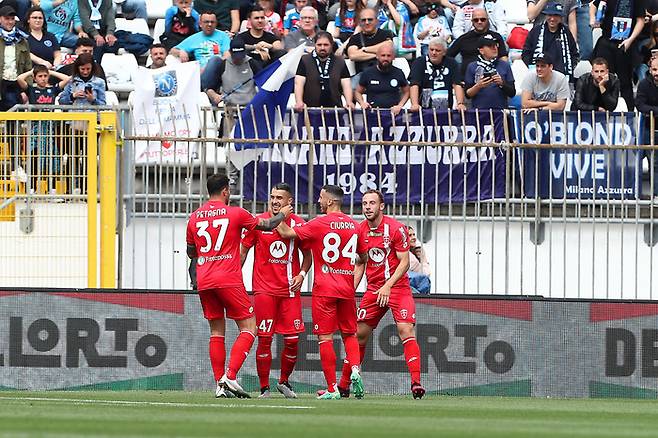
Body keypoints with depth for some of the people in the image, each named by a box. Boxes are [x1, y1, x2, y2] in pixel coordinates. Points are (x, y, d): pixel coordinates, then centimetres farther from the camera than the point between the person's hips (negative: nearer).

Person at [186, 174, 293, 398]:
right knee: (249, 327, 1)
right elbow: (267, 225, 8)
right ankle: (230, 376, -14)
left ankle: (220, 384, 4)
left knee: (216, 332, 10)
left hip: (204, 282, 5)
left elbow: (191, 253, 19)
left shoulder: (194, 218, 9)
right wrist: (282, 214, 27)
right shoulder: (235, 213, -3)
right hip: (229, 280, -5)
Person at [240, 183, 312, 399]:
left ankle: (284, 382, 22)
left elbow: (307, 254, 13)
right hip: (264, 289, -2)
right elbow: (243, 250, 8)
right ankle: (264, 388, 6)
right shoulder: (258, 223, -1)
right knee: (264, 339, -4)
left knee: (292, 340, 0)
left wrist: (302, 274, -4)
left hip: (290, 290, 2)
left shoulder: (298, 224, 3)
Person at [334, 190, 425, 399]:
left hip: (397, 286, -5)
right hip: (373, 288, 5)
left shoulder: (396, 229, -12)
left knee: (406, 331, -19)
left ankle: (416, 382, -22)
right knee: (359, 334, 5)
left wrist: (388, 285, -23)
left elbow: (404, 262, -13)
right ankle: (343, 386, 13)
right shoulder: (360, 231, 5)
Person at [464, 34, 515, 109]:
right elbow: (467, 94, 7)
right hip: (479, 110, -1)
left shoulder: (505, 66, 10)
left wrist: (502, 84, -9)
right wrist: (478, 86, -11)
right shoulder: (472, 67, 8)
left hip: (500, 109, 1)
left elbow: (512, 93, 8)